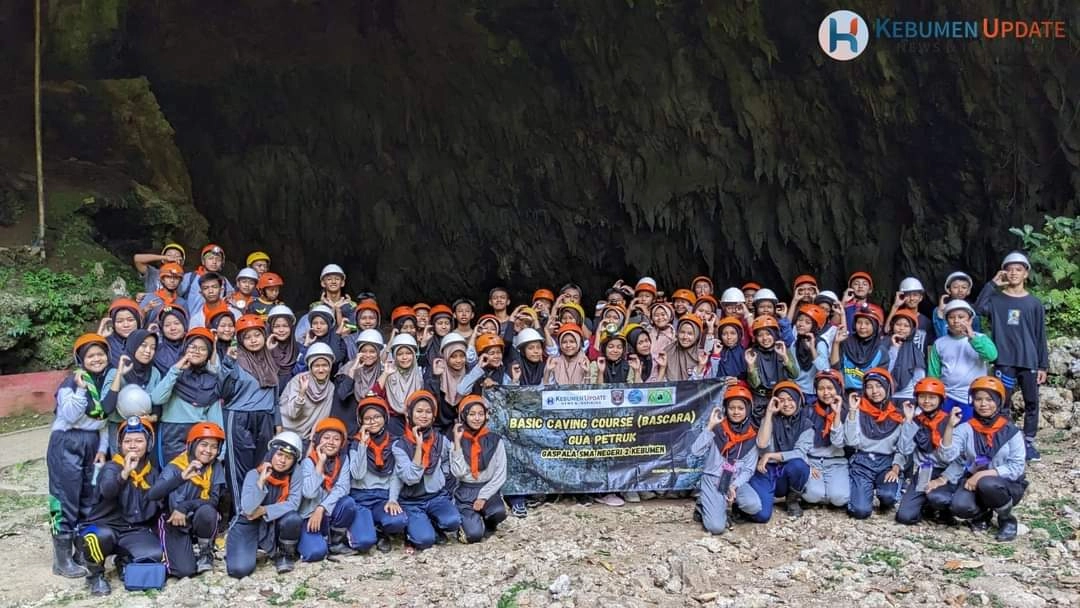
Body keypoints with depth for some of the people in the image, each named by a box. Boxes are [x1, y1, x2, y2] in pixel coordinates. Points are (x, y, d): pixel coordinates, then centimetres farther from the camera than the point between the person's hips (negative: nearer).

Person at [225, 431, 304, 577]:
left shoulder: (295, 475, -10)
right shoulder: (254, 474, -15)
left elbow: (293, 504, -19)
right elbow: (248, 509, -26)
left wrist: (263, 511, -24)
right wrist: (261, 481, -33)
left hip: (275, 524, 2)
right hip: (249, 524, -1)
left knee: (293, 519, -32)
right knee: (240, 569, -22)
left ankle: (286, 554, -1)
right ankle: (253, 548, 14)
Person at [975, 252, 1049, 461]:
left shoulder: (1034, 303, 6)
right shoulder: (996, 299, 4)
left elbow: (1040, 336, 7)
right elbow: (979, 308, -18)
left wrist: (1043, 365, 3)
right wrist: (993, 284, -13)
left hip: (1029, 361, 1)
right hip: (1004, 361, -1)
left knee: (1032, 402, 5)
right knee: (1003, 402, 2)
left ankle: (1028, 442, 14)